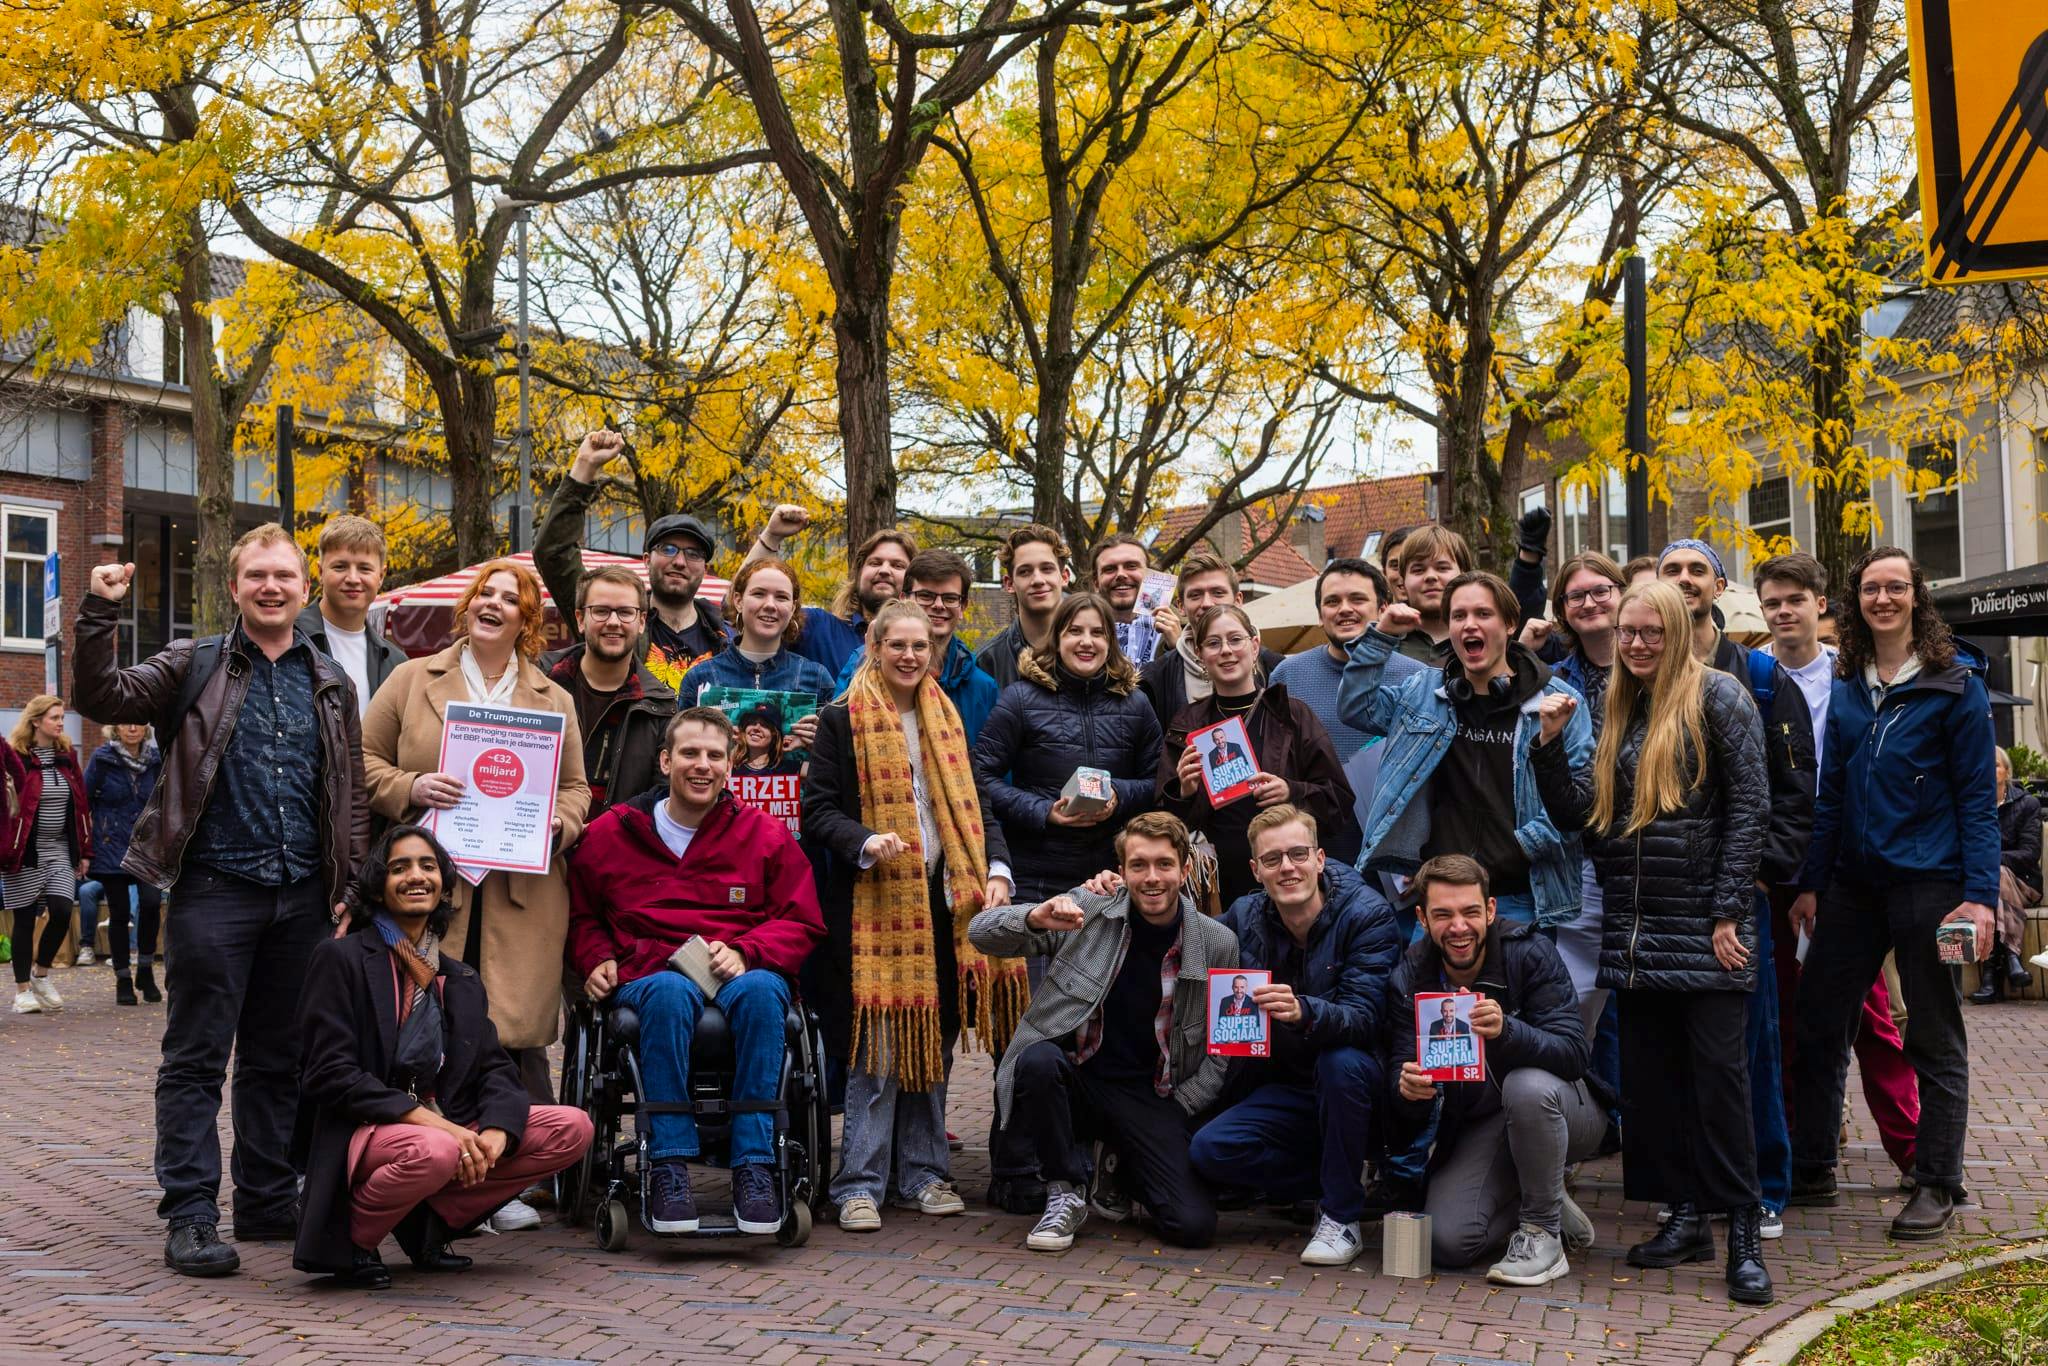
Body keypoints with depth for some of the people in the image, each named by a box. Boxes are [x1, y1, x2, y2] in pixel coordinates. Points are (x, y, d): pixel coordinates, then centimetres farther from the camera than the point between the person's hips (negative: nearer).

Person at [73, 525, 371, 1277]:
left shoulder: (331, 684, 13)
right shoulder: (193, 666, 5)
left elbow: (353, 793, 15)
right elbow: (103, 698, -8)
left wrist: (350, 885, 7)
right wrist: (99, 614, -21)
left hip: (302, 898, 3)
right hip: (215, 889, -3)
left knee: (281, 1060, 11)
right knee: (196, 1058, -1)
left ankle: (268, 1203, 20)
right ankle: (191, 1215, 2)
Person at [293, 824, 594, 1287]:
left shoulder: (461, 980, 18)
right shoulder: (340, 959, -2)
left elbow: (494, 1067, 9)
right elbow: (329, 1074, -11)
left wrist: (494, 1133, -15)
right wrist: (430, 1121, -20)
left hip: (447, 1129, 6)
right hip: (360, 1133, -6)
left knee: (572, 1128, -10)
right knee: (432, 1152, -40)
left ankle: (431, 1221, -1)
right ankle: (350, 1240, -8)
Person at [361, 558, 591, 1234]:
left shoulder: (554, 699, 16)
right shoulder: (413, 680, 11)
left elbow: (575, 788, 17)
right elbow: (364, 760, 9)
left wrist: (555, 823, -3)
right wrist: (409, 787, -9)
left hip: (522, 892, 1)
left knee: (516, 1033, -3)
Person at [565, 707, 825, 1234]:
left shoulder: (764, 834, 12)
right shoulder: (610, 833, 15)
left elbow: (802, 923, 10)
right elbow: (580, 915, 25)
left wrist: (744, 953, -8)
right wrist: (597, 960, 4)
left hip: (739, 973, 0)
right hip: (648, 975, 0)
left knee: (760, 990, -37)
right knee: (670, 992, -38)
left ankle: (754, 1164, -33)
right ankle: (668, 1166, -36)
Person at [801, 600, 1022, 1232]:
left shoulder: (946, 719, 15)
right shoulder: (842, 720, -1)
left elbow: (973, 805, 15)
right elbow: (817, 810, -5)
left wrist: (996, 870, 0)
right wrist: (864, 843, -23)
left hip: (941, 901, 5)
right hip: (873, 902, -5)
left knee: (933, 1040, 9)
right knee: (878, 1047, -6)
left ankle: (923, 1173, 19)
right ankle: (860, 1185, 1)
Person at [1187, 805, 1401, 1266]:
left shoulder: (1368, 914, -16)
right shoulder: (1245, 916, -2)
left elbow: (1363, 1018, -26)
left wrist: (1303, 1012, -48)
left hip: (1354, 1085, -4)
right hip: (1286, 1087, 4)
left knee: (1341, 1060, -37)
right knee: (1210, 1150, -19)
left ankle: (1343, 1215, -17)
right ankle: (1345, 1180, 1)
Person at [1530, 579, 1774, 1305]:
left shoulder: (1716, 697, -4)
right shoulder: (1618, 712, 14)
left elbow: (1749, 805, -9)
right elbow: (1578, 812, 8)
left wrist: (1729, 914, -13)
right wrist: (1550, 743, -6)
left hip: (1705, 928, -6)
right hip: (1635, 931, 6)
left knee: (1718, 1073, -4)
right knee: (1650, 1076, 8)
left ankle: (1744, 1231, 4)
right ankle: (1688, 1216, 18)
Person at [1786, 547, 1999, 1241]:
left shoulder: (1954, 683, -4)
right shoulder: (1846, 685, 10)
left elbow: (1977, 796, -7)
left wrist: (1980, 894, -14)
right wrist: (1812, 882, 8)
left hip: (1928, 881, -5)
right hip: (1854, 882, 5)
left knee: (1935, 1037, 5)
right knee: (1819, 1023, 8)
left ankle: (1936, 1185, 14)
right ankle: (1810, 1170, 20)